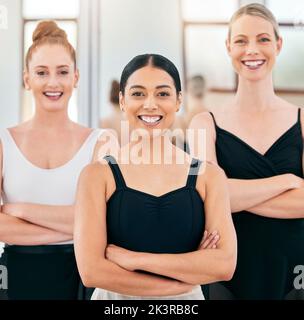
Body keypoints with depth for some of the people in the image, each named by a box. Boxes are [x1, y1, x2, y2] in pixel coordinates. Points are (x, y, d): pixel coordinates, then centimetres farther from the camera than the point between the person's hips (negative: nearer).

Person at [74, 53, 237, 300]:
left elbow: (225, 264, -17)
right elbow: (91, 270, -19)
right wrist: (184, 282, -19)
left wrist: (133, 258, -20)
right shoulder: (98, 175, -10)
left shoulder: (209, 176, -6)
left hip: (188, 297, 1)